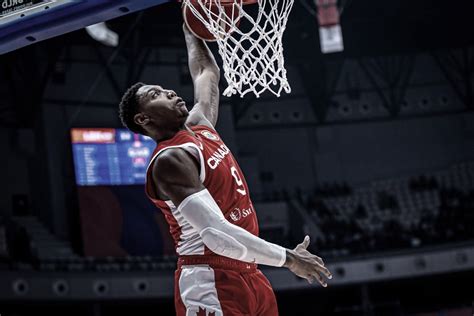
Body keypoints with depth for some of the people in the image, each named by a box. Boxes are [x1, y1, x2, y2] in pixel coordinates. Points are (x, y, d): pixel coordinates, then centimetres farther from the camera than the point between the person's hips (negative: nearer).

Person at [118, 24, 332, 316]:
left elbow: (208, 71, 33)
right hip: (210, 284, -9)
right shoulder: (169, 160, -16)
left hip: (247, 276, 9)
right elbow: (216, 234, -26)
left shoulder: (199, 125, 12)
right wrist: (288, 258, -22)